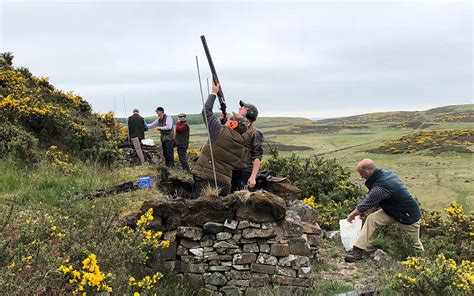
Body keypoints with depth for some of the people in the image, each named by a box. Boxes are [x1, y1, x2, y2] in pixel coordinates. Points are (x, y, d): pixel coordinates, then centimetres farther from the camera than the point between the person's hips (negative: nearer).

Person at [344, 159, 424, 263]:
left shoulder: (380, 188, -34)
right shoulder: (386, 172, -7)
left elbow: (365, 205, -21)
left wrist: (351, 215, -4)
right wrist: (361, 210, 7)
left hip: (409, 216, -9)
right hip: (393, 211, 9)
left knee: (414, 244, 9)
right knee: (371, 219, -7)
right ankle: (359, 251, -8)